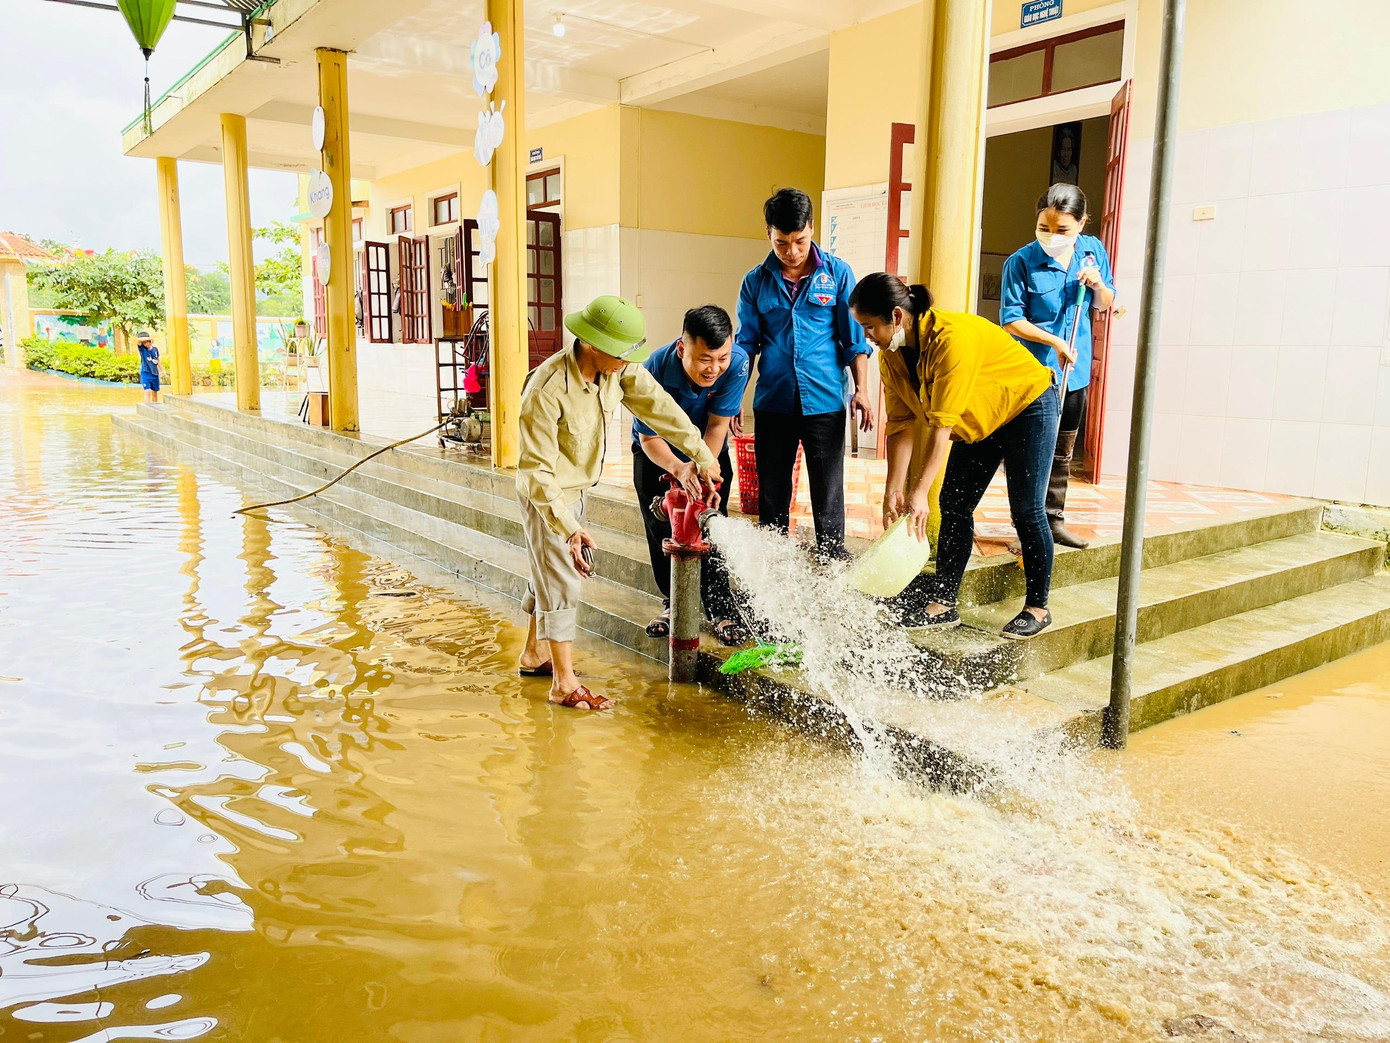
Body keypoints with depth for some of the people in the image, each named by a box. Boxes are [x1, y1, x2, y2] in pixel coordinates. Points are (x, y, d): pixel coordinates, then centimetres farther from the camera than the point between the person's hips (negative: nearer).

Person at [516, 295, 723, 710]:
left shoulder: (618, 368, -14)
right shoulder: (547, 390, -34)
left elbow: (658, 407, -4)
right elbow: (537, 470, -31)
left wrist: (702, 455, -2)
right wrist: (569, 528, -35)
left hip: (577, 487, 8)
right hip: (545, 493, -8)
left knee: (552, 572, 20)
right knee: (561, 583, -5)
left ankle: (535, 653, 38)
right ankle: (564, 683, 5)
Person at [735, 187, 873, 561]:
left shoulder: (837, 274, 2)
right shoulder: (756, 282, 5)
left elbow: (854, 338, 5)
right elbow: (746, 344, 10)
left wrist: (861, 390, -4)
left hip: (825, 402, -1)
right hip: (772, 404, 2)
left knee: (828, 492, 3)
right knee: (771, 493, 9)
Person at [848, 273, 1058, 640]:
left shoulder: (952, 337, -36)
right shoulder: (891, 356, -12)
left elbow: (942, 424, -39)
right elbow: (901, 424, -12)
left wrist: (920, 492, -41)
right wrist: (894, 490, -18)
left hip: (1027, 406, -7)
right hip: (979, 420, 8)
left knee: (1026, 510, -6)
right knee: (953, 505, 1)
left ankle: (1038, 608, 7)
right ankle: (943, 604, 6)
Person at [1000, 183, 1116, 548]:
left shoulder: (1093, 251, 2)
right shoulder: (1021, 262, -13)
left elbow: (1106, 305, 13)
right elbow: (1011, 319, -12)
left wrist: (1098, 285, -9)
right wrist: (1054, 341, -21)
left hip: (1075, 371, 5)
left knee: (1063, 452, 15)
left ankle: (1054, 520, 27)